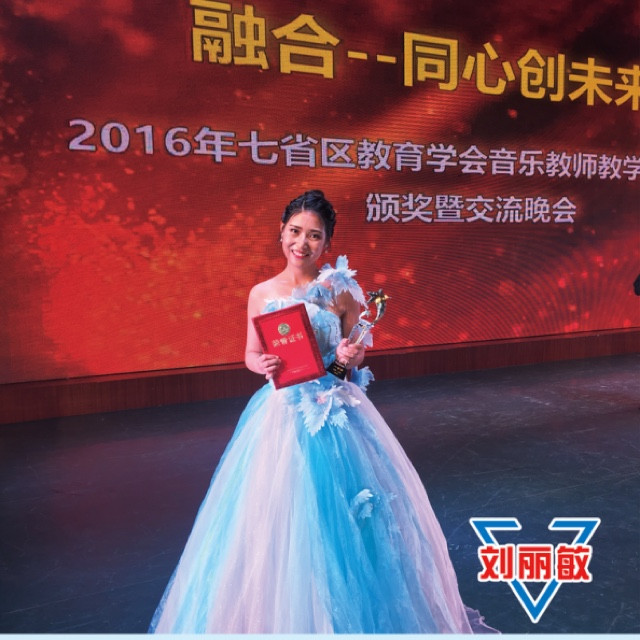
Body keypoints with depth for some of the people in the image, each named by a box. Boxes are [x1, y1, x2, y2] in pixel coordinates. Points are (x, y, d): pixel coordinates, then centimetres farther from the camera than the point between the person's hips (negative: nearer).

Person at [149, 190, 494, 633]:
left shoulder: (342, 290, -5)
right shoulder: (262, 293, 1)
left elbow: (357, 353, 3)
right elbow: (251, 353, 9)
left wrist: (352, 356, -18)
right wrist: (263, 364, -12)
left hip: (335, 412, -2)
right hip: (281, 413, 2)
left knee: (340, 515, 6)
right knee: (277, 518, 11)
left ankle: (344, 618, 32)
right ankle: (278, 619, 35)